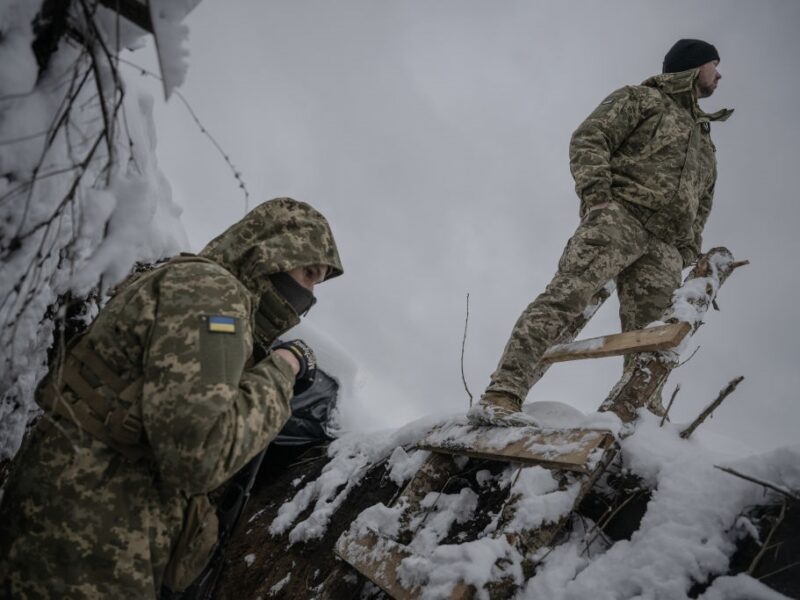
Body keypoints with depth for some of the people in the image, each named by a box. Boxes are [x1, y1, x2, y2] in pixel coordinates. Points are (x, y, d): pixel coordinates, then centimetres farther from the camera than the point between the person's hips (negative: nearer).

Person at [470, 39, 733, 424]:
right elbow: (589, 138, 2)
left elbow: (701, 207, 33)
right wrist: (595, 190, -14)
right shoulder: (642, 99, 15)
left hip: (663, 247, 7)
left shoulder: (705, 141, 35)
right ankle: (501, 395, -33)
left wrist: (688, 255, 16)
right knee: (567, 295, -25)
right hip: (619, 215, -7)